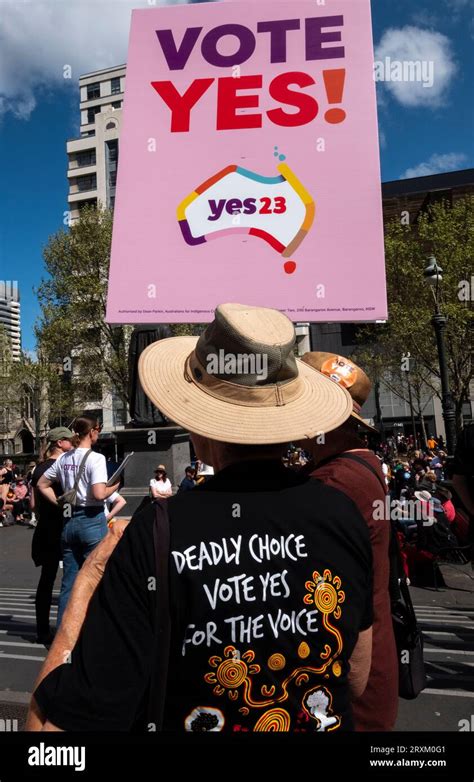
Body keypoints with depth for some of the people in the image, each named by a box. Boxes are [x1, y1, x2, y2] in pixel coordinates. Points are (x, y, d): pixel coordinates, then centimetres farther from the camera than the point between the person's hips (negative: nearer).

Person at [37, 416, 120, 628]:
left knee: (68, 583, 14)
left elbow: (42, 484, 16)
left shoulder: (64, 458, 8)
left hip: (70, 521, 7)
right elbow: (99, 494, -23)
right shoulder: (96, 458, -14)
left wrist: (61, 503, 13)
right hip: (92, 521, -7)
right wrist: (115, 486, -4)